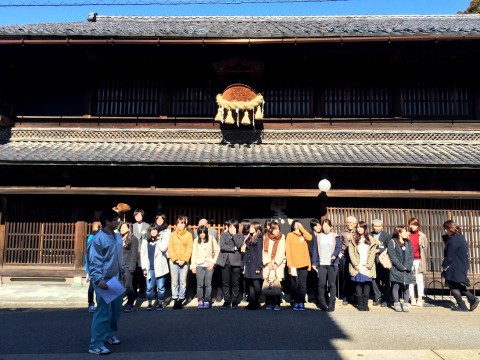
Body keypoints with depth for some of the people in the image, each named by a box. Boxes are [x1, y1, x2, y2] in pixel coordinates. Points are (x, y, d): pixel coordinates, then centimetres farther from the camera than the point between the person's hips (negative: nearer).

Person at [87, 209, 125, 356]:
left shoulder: (118, 237, 7)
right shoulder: (98, 239, -17)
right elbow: (94, 262, -20)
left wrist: (122, 271, 19)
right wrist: (99, 280, -28)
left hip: (116, 279, 8)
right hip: (104, 281, -8)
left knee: (116, 309, 17)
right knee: (103, 312, -6)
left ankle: (110, 334, 36)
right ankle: (96, 344, 4)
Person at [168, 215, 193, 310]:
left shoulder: (189, 234, 5)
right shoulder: (172, 234, 8)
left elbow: (189, 248, 0)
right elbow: (170, 248, 3)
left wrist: (184, 260, -10)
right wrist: (176, 259, -8)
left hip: (184, 262, -1)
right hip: (174, 261, 1)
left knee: (183, 282, 0)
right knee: (174, 282, 1)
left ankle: (181, 300, 8)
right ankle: (175, 300, 8)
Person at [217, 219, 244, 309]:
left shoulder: (240, 235, 6)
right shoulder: (223, 234, 8)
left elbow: (239, 245, -12)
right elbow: (222, 246, -6)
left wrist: (234, 234, -10)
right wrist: (233, 249, -8)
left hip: (236, 262, -1)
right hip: (225, 262, 1)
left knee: (235, 283, 2)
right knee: (225, 283, 5)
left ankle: (234, 302, 13)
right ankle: (227, 301, 14)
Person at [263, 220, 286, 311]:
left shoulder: (282, 237, 2)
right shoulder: (265, 237, 4)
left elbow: (281, 252, -3)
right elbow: (264, 251, 1)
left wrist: (276, 263, -10)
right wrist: (268, 263, -8)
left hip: (278, 264, -1)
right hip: (268, 264, 1)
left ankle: (277, 303, 0)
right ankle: (269, 303, 5)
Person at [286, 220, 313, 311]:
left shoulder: (303, 235, 15)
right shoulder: (290, 235, 7)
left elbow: (309, 238, -9)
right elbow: (288, 250, -1)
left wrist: (301, 228, -2)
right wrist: (290, 264, -10)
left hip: (303, 264, 2)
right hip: (293, 264, -2)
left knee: (302, 284, 0)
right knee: (295, 284, 2)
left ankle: (301, 302, 5)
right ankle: (296, 302, 9)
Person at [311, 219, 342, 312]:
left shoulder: (335, 237, 8)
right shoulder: (317, 236, 12)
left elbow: (338, 247, -3)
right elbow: (315, 250, 11)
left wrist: (334, 255, -24)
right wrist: (314, 263, 5)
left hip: (332, 263, -1)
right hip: (321, 264, 1)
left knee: (332, 284, -1)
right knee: (321, 284, -2)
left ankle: (331, 304, 5)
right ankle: (322, 303, 8)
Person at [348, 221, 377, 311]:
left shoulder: (371, 240, 9)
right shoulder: (353, 239, 7)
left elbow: (372, 254, 2)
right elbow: (351, 253, 0)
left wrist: (368, 266, -8)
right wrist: (356, 265, -9)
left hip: (367, 267, 1)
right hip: (357, 267, -1)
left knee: (367, 284, -1)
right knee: (358, 284, -2)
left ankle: (365, 304, 5)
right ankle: (360, 304, 4)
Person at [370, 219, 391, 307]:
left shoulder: (387, 235, -3)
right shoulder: (369, 235, 4)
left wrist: (378, 250, -15)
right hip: (373, 261, 3)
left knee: (385, 282, 5)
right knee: (375, 281, 8)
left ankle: (385, 300, 14)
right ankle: (377, 299, 20)